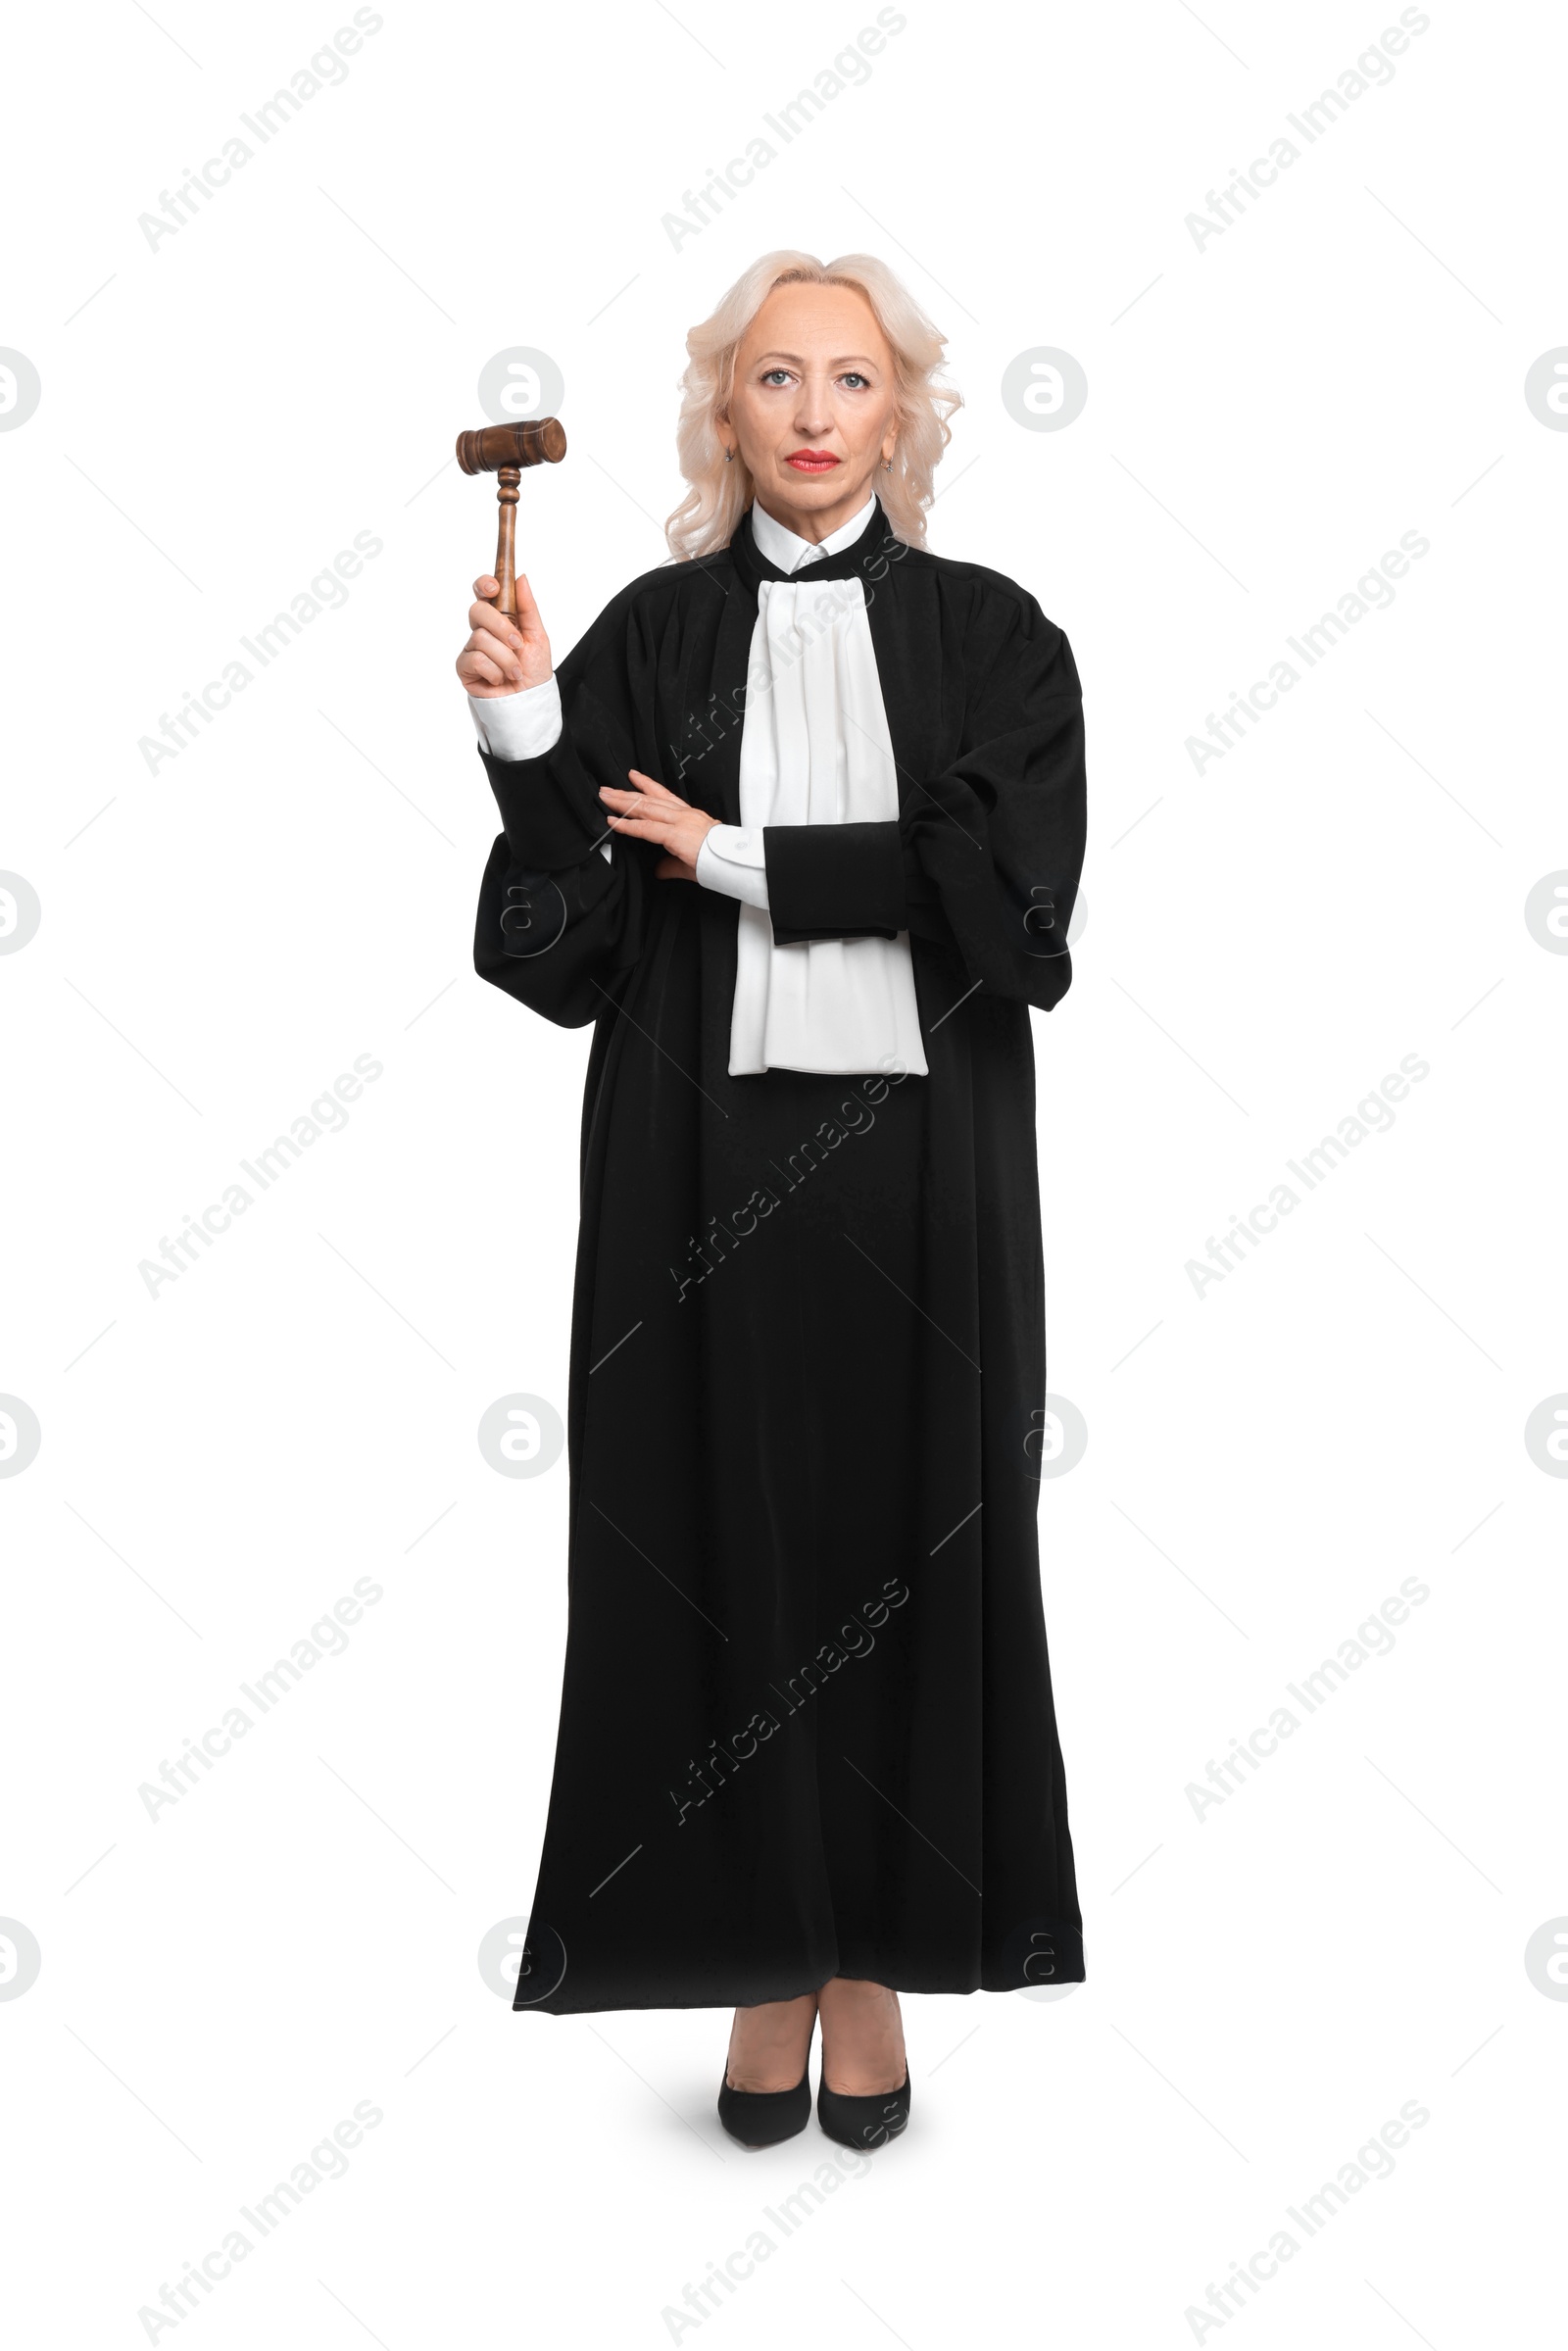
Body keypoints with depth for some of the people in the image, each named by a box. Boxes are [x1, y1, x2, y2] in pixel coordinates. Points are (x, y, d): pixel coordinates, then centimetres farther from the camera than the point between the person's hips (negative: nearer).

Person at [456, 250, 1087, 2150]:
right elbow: (573, 931, -1)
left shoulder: (987, 635, 6)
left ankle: (879, 1961, 18)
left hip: (921, 1149, 0)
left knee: (907, 1542, 4)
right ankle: (766, 1964, 16)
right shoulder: (653, 636, 7)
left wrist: (737, 857, -9)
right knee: (725, 1543, 3)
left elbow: (1008, 881, -9)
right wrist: (524, 733, -17)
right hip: (705, 1150, 0)